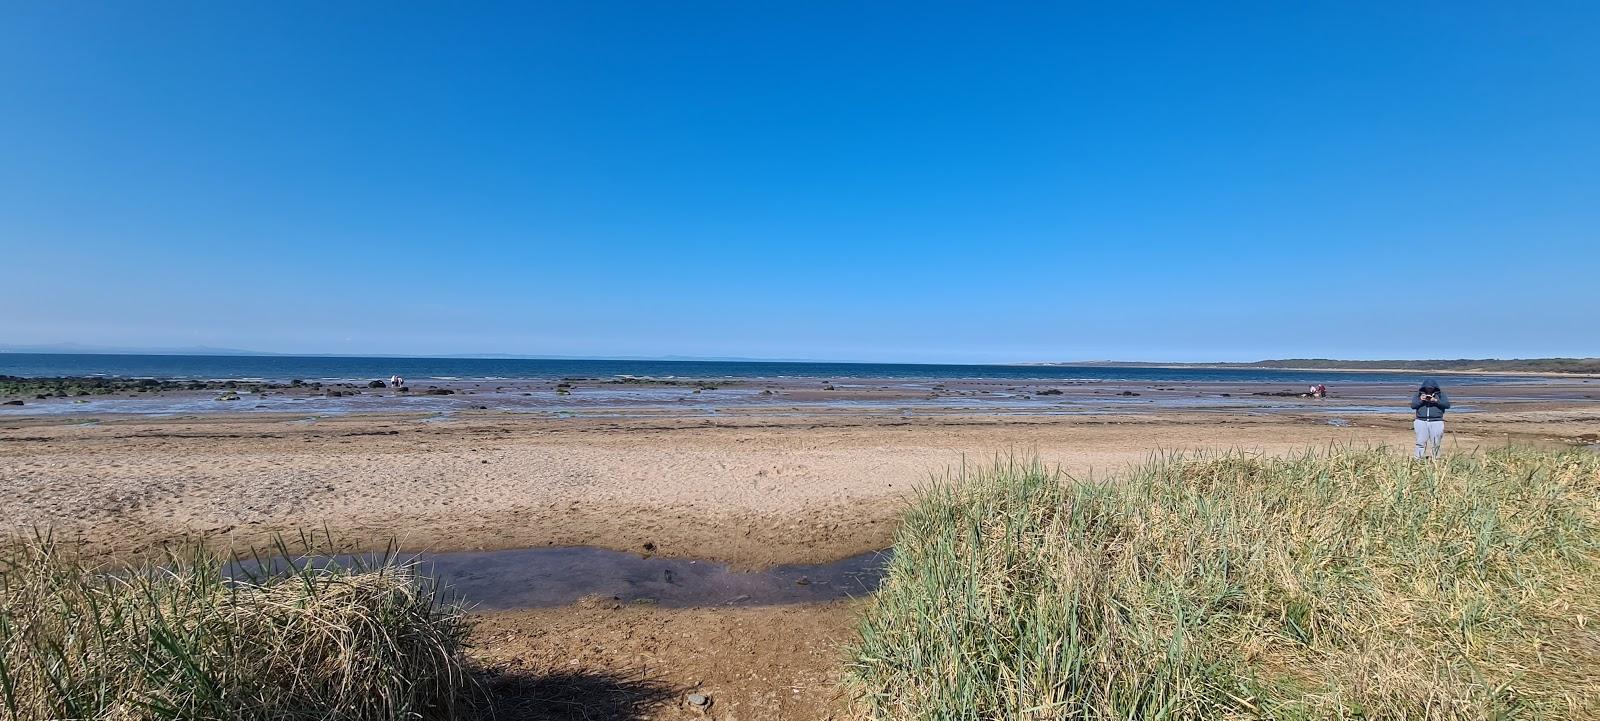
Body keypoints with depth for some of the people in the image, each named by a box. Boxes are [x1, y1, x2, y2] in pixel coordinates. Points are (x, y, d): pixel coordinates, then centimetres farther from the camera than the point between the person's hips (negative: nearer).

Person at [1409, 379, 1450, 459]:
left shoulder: (1441, 394, 9)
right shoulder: (1417, 394, 11)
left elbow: (1447, 405, -2)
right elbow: (1413, 405, 3)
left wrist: (1436, 401, -14)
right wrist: (1420, 400, -12)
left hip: (1436, 422, 0)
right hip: (1421, 421, 0)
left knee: (1436, 444, 1)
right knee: (1421, 442, -4)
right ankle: (1418, 459, -4)